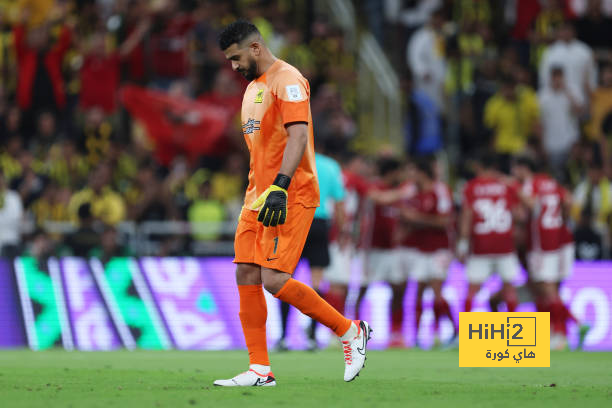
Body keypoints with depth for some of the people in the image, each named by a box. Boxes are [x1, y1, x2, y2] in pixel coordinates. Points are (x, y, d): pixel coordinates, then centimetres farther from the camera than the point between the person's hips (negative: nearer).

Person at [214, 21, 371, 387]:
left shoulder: (287, 80, -11)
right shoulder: (254, 86, 20)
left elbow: (298, 136, -22)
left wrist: (279, 187, -31)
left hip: (289, 198, -9)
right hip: (258, 195, 9)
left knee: (274, 280, -17)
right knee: (246, 276, 0)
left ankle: (351, 331, -2)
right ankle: (260, 370, 3)